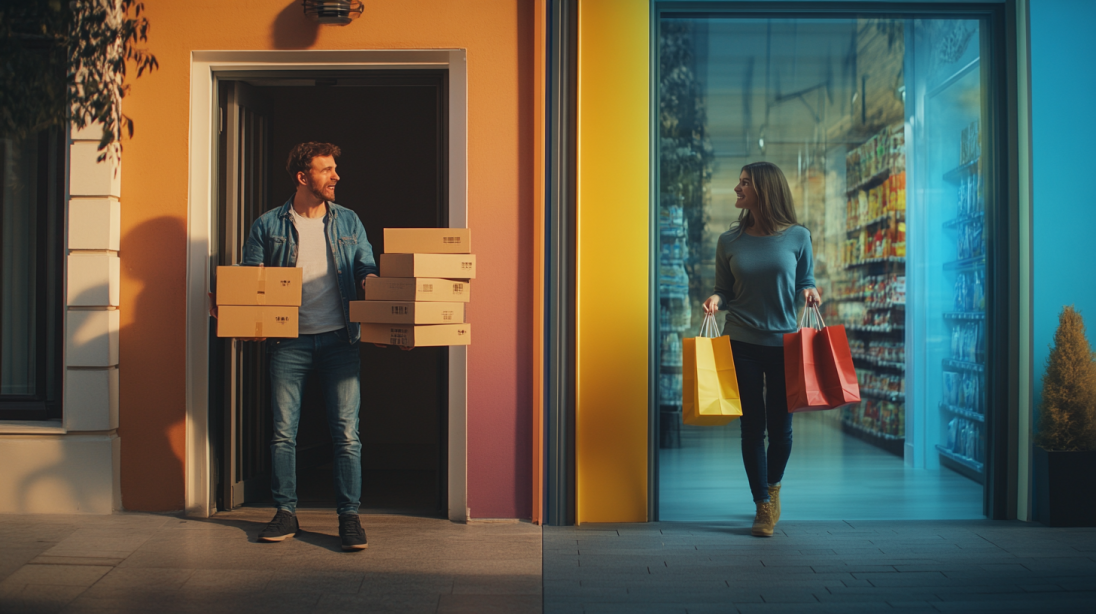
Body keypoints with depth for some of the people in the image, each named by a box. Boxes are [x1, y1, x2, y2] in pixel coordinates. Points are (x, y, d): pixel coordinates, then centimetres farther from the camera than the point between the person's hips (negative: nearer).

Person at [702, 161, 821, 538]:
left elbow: (805, 281, 8)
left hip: (784, 341, -1)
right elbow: (725, 291, 8)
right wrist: (716, 300, -13)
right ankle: (763, 504, 15)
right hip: (742, 342, 1)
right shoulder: (729, 241, 2)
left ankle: (773, 485, 36)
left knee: (780, 426, 6)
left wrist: (809, 292, -13)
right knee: (753, 426, 2)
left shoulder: (797, 237, -1)